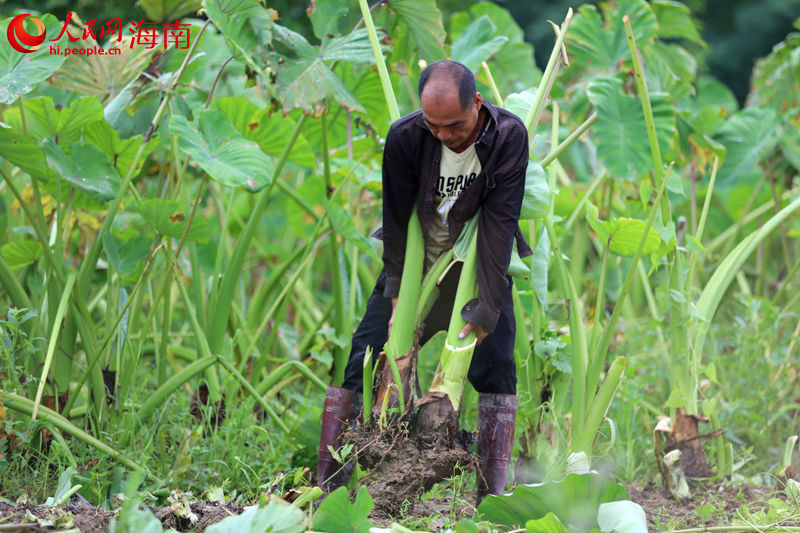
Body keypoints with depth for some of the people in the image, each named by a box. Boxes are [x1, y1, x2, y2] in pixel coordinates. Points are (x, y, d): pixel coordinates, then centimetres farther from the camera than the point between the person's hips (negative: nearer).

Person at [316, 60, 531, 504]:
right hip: (415, 263, 1)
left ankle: (493, 496, -8)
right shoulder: (405, 137, -22)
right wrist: (398, 295, -18)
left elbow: (499, 222, -26)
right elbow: (396, 220, -15)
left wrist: (486, 309, -28)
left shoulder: (508, 136, -24)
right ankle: (325, 484, 1)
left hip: (479, 265, -1)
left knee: (495, 366, -11)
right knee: (363, 363, -4)